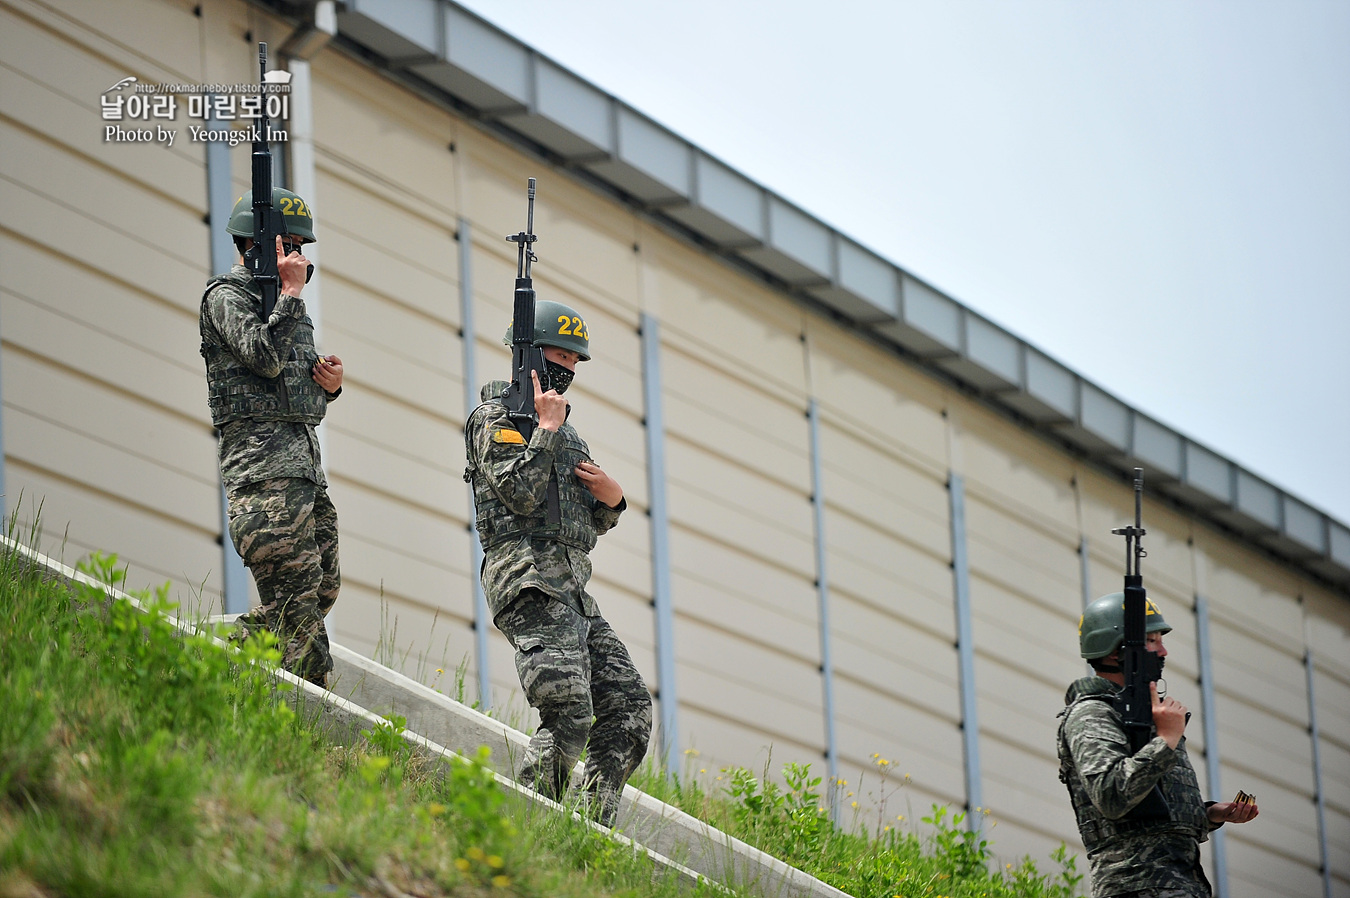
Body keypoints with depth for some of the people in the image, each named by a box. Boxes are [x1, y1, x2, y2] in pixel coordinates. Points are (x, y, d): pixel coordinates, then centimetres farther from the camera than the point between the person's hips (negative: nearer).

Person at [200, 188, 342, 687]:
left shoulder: (280, 301, 24)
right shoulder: (227, 297, -3)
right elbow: (267, 357, -20)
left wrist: (330, 385, 8)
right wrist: (292, 291, -13)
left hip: (305, 463, 9)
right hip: (263, 463, -9)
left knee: (322, 590, 6)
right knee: (298, 594, -14)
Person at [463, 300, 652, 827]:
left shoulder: (565, 432, 26)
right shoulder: (498, 417, -1)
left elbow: (595, 522, 26)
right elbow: (521, 492, -17)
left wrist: (611, 499, 5)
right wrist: (547, 425, -12)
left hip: (573, 592, 9)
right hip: (531, 581, -9)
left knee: (630, 707, 1)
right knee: (567, 719, -19)